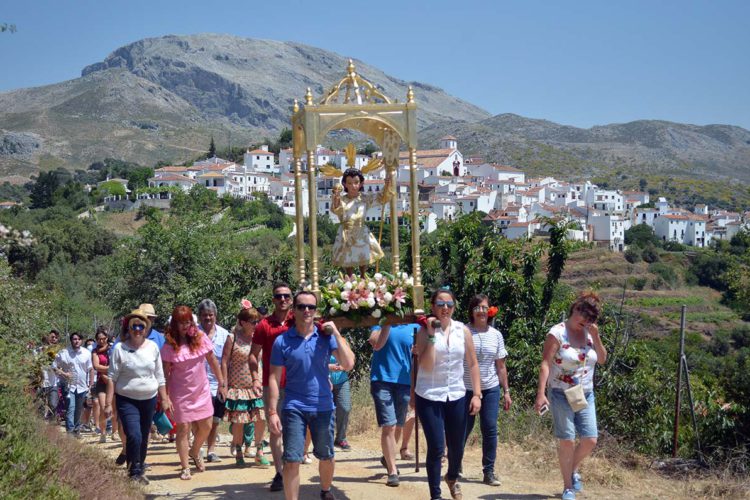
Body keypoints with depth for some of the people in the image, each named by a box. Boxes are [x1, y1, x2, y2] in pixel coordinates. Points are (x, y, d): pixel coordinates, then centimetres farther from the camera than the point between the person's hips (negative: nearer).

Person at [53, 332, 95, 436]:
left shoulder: (87, 353, 3)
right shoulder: (63, 353, -4)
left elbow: (91, 369, 7)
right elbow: (54, 367, 0)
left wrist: (91, 383, 2)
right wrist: (63, 374, -14)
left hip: (82, 386, 3)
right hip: (69, 385, -3)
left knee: (79, 410, 13)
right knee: (70, 408, -14)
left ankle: (77, 429, 28)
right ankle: (70, 431, -16)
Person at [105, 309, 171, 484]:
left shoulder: (152, 347, 2)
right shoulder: (119, 348, -7)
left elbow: (159, 376, 8)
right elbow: (111, 377, -6)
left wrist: (164, 398, 7)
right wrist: (108, 403, -9)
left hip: (149, 399, 4)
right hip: (127, 400, -3)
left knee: (144, 438, 12)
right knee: (134, 436, -17)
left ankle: (140, 469, 31)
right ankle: (134, 472, -1)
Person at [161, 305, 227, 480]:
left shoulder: (200, 338, -4)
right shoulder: (170, 345, -11)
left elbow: (213, 361, 3)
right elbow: (165, 372, -8)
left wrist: (221, 384, 5)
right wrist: (165, 397, -11)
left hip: (201, 390, 3)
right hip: (180, 393, -3)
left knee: (206, 426, 7)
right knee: (183, 428, -1)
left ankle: (194, 452, 36)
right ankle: (185, 467, 12)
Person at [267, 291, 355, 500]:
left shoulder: (326, 337, -2)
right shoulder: (282, 341, -5)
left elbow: (348, 364, -12)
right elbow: (274, 378, -4)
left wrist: (335, 332, -13)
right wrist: (272, 412, -9)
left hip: (323, 407, 2)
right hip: (294, 408, -2)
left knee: (326, 456, 17)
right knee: (292, 460, -5)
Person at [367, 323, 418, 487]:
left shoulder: (414, 327, 6)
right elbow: (376, 344, -17)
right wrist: (388, 321, -21)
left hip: (405, 381, 3)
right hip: (382, 380, -3)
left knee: (397, 426, 15)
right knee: (389, 426, -8)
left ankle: (388, 457, 39)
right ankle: (392, 472, 0)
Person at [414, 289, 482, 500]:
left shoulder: (463, 331, 1)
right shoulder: (424, 331, -7)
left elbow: (473, 364, 6)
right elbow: (426, 366, -17)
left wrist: (477, 394, 1)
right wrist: (431, 335, -21)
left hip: (456, 396, 3)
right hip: (430, 397, -3)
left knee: (456, 447, 14)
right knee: (436, 447, -6)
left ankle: (452, 478, 44)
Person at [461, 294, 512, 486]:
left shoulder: (496, 335, 6)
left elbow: (501, 366, 11)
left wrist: (506, 392, 10)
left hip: (491, 389, 3)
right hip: (466, 389, -3)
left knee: (490, 429, 1)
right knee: (463, 429, 4)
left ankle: (489, 472, 10)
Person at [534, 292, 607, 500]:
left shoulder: (589, 333, 6)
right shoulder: (557, 333, -12)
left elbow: (602, 360, 5)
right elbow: (545, 364, -16)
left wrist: (596, 336, -9)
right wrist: (540, 394, -24)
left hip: (585, 395, 5)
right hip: (561, 395, -5)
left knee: (590, 440, 2)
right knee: (566, 441, -3)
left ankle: (573, 470, 29)